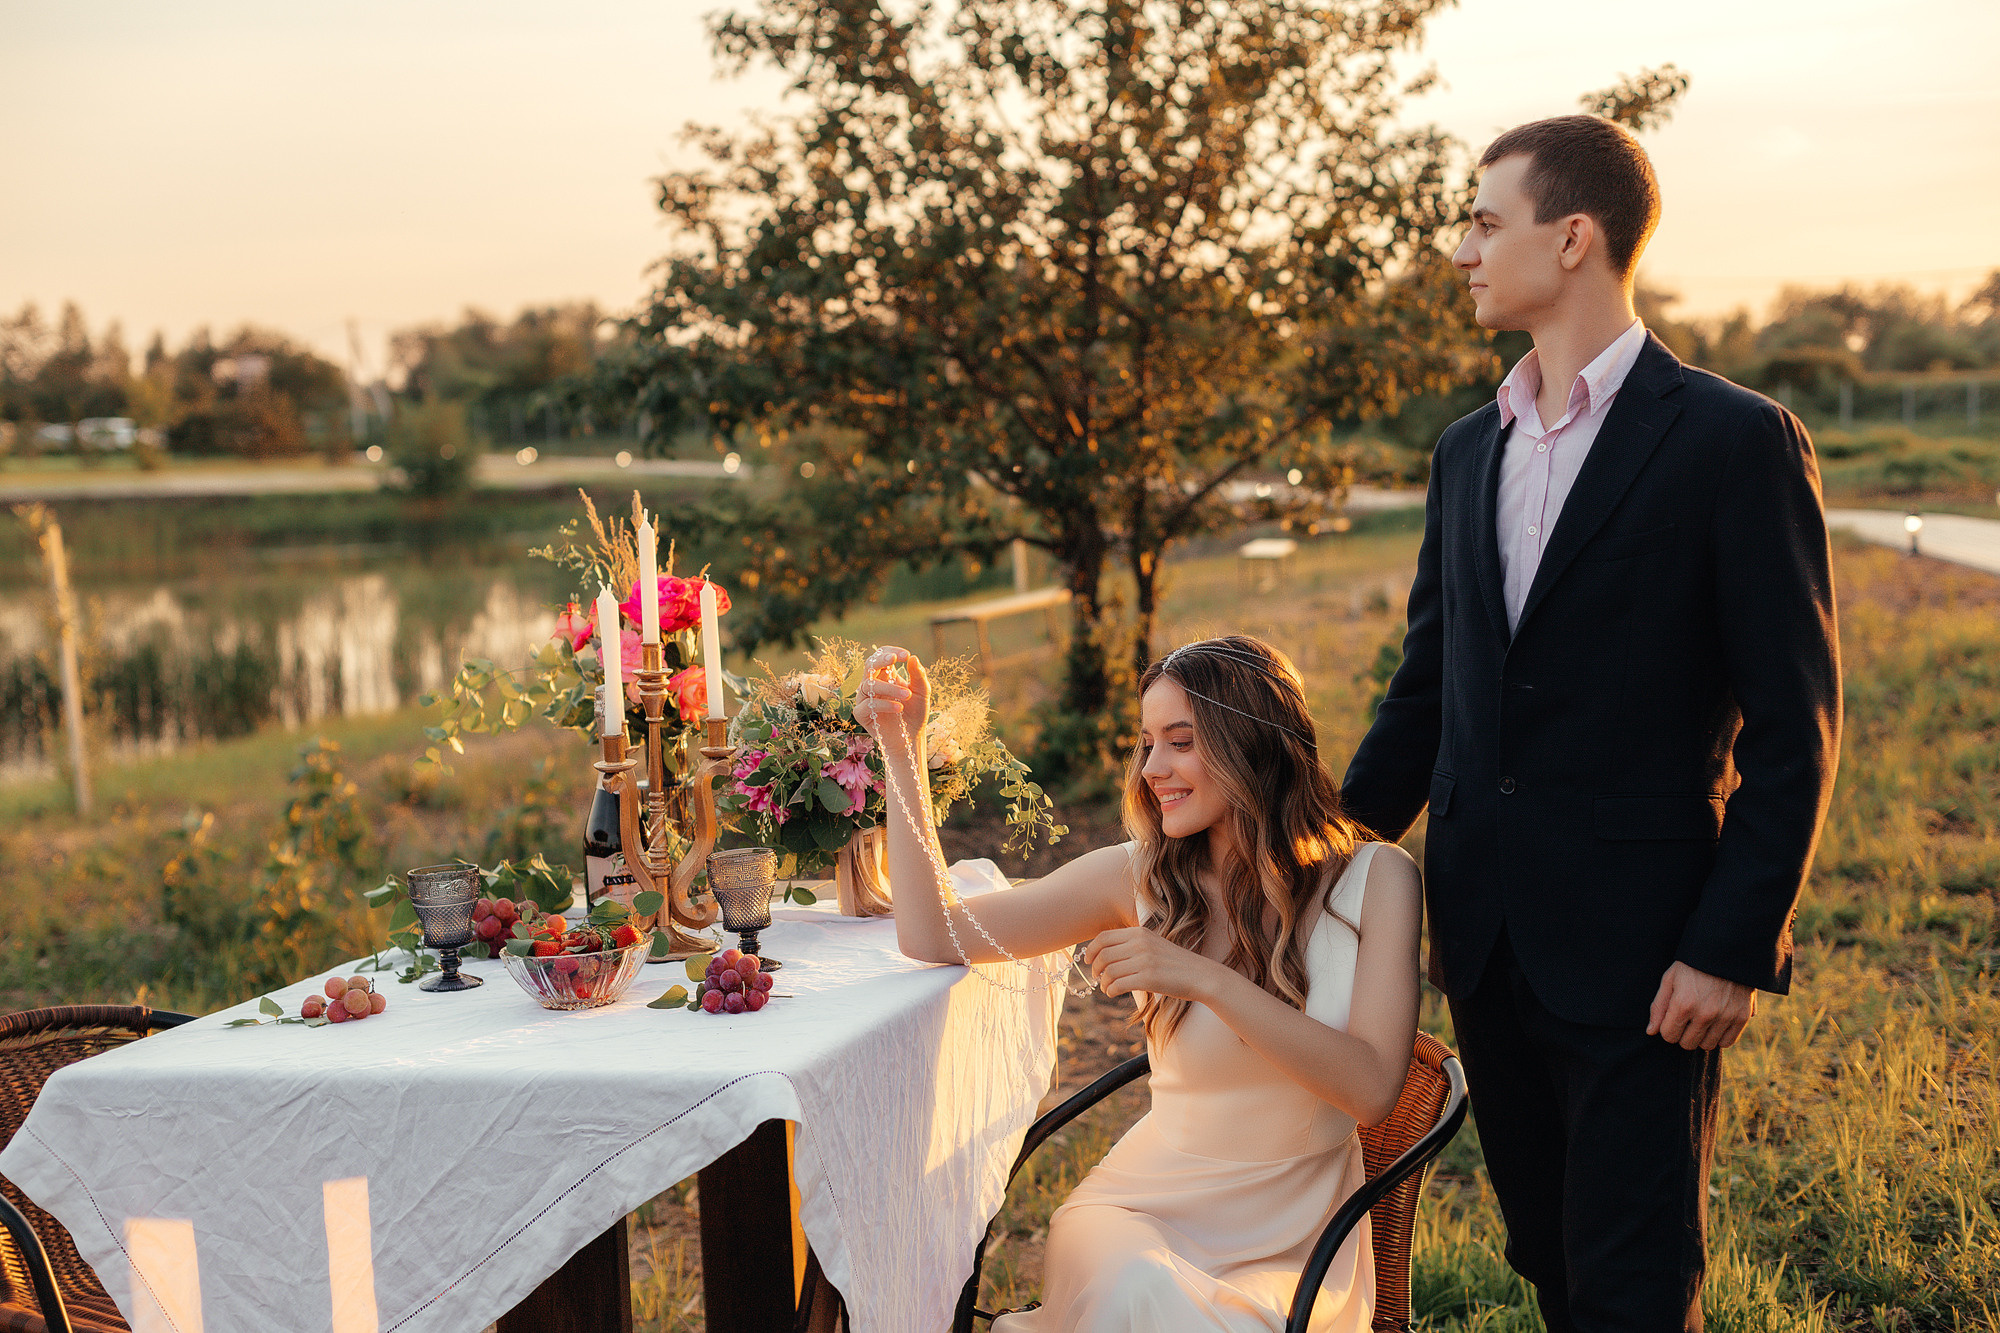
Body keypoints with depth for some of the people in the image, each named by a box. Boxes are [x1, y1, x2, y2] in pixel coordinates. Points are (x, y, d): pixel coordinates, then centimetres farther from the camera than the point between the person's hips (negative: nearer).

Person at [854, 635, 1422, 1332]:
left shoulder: (1374, 879, -5)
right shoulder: (1141, 877, -2)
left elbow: (1372, 1089, -17)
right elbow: (932, 937, -3)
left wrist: (1202, 978, -26)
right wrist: (902, 747, -10)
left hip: (1294, 1242, -1)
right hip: (1147, 1201, 1)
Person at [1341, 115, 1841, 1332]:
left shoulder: (1736, 440, -9)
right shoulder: (1469, 450, 11)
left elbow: (1794, 730, -10)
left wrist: (1735, 950, -14)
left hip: (1639, 955, -6)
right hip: (1486, 938, 6)